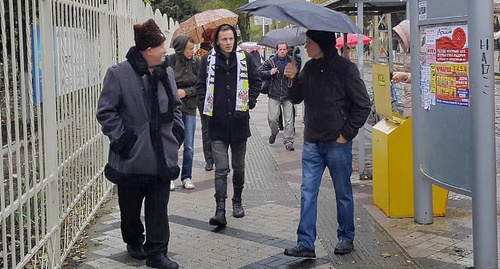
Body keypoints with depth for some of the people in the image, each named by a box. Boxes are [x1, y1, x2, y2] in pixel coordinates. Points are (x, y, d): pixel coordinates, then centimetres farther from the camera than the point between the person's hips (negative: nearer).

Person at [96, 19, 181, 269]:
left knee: (159, 207, 4)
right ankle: (134, 243, 36)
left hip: (162, 155, 4)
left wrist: (177, 129, 7)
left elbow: (175, 105, 19)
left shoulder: (166, 73, 6)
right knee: (131, 206, 14)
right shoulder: (119, 74, -12)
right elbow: (105, 111, -10)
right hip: (132, 156, -4)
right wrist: (120, 137, -14)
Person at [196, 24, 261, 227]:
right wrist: (207, 105, -1)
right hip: (217, 123, -1)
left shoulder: (245, 58, 2)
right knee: (221, 169, -6)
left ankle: (237, 201, 32)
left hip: (239, 121, 1)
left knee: (238, 167, 14)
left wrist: (250, 102, 2)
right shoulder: (208, 60, 0)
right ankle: (220, 210, -9)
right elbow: (201, 85, 10)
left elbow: (256, 81, 12)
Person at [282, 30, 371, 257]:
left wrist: (346, 134, -10)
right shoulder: (310, 67, 5)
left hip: (337, 144, -5)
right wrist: (292, 79, -6)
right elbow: (296, 98, 12)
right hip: (312, 142, 5)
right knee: (308, 192, 3)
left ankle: (346, 238, 25)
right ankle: (305, 243, 7)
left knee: (343, 193, 10)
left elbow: (363, 105, -9)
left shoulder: (345, 68, -11)